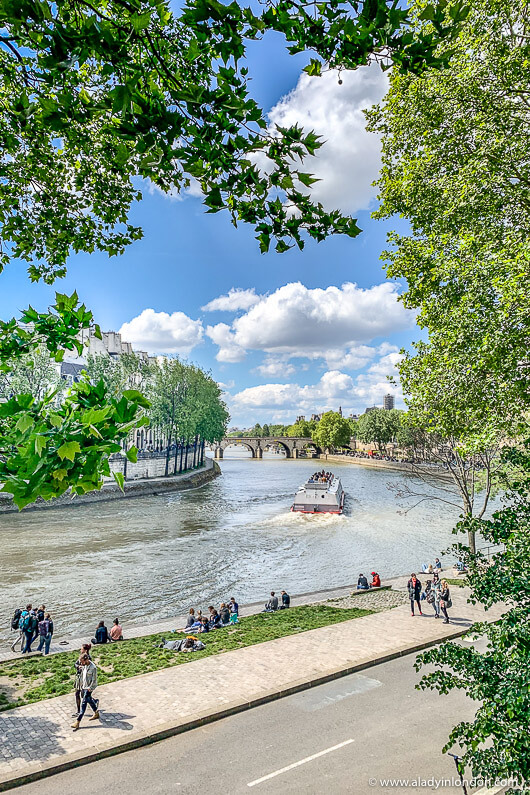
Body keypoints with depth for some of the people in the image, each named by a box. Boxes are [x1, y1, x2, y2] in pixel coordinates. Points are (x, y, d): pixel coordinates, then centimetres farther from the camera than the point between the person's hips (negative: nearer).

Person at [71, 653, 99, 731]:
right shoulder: (84, 665, -4)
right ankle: (96, 714, 40)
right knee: (89, 700, 21)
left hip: (89, 688, -8)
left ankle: (77, 722, 1)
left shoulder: (93, 668, -27)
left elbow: (94, 680, -20)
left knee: (83, 704, -5)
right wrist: (81, 684, 14)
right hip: (84, 687, 8)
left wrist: (89, 689, -16)